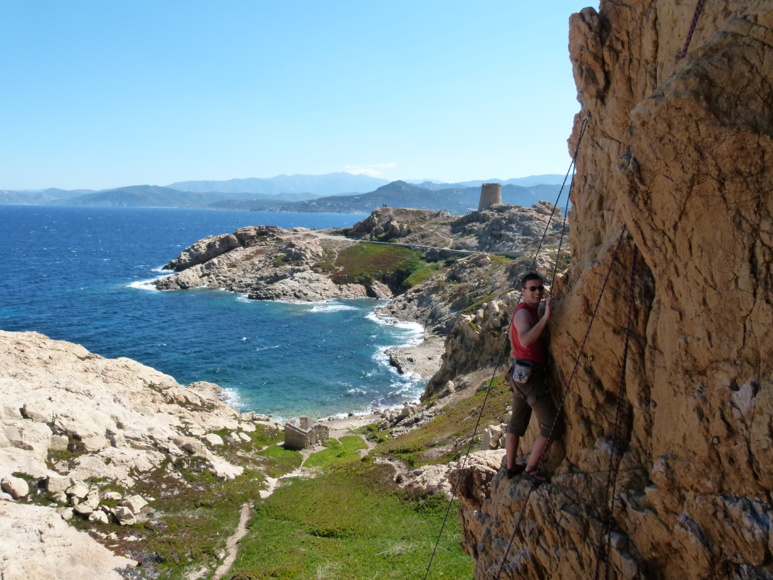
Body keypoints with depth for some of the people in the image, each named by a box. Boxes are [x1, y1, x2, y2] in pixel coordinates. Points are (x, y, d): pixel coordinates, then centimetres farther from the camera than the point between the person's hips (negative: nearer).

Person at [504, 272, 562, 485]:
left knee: (516, 423, 16)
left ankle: (510, 467, 27)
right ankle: (530, 470, 2)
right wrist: (545, 317, -37)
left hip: (520, 374, 10)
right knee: (552, 426, -5)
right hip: (529, 375, -10)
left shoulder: (530, 311, 16)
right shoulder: (523, 312, -16)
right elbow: (525, 340, -35)